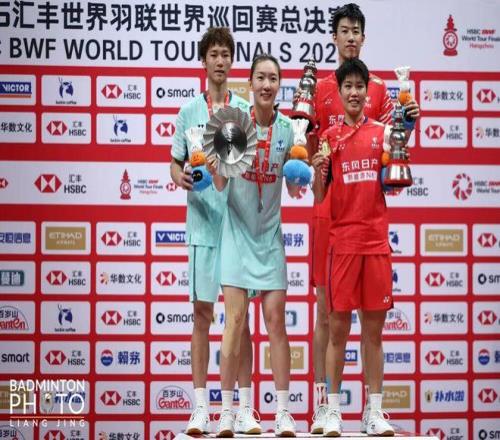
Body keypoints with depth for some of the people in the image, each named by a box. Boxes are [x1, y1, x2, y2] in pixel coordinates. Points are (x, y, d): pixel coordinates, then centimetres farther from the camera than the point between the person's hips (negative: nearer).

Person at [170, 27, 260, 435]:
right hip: (202, 222, 1)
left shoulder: (247, 111, 5)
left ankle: (245, 408, 9)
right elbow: (175, 165, 10)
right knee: (201, 314, 2)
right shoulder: (189, 112, 7)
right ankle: (201, 407, 7)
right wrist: (181, 177, -13)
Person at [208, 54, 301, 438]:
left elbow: (293, 186, 8)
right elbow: (221, 185, -7)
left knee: (276, 319, 0)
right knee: (235, 320, -6)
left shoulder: (288, 128, -1)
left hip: (270, 233, 2)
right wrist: (215, 169, -27)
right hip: (238, 230, -2)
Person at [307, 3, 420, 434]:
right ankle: (323, 403, 5)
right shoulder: (318, 89, 8)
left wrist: (407, 124, -10)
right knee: (326, 309, 1)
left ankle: (372, 405, 6)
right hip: (328, 208, 0)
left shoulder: (380, 89, 9)